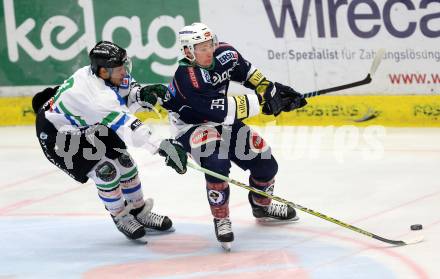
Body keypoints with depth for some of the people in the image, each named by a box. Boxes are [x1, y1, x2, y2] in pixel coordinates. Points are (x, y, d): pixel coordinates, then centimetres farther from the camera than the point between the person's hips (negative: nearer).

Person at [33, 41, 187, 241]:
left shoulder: (111, 74, -16)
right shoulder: (97, 95, -40)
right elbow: (127, 127, -44)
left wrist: (141, 94, -20)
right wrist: (162, 146, -47)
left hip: (87, 124, 9)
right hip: (57, 133, -9)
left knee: (124, 162, 7)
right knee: (105, 170, -17)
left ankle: (139, 211, 26)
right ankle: (120, 217, 8)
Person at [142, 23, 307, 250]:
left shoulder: (224, 54, -14)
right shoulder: (187, 77, -34)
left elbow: (247, 72, 8)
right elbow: (222, 109, -39)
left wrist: (272, 90, -3)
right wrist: (261, 102, -36)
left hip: (222, 123, 7)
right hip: (191, 127, -7)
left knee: (265, 163, 7)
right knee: (216, 161, -35)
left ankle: (262, 206, 38)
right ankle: (221, 220, -19)